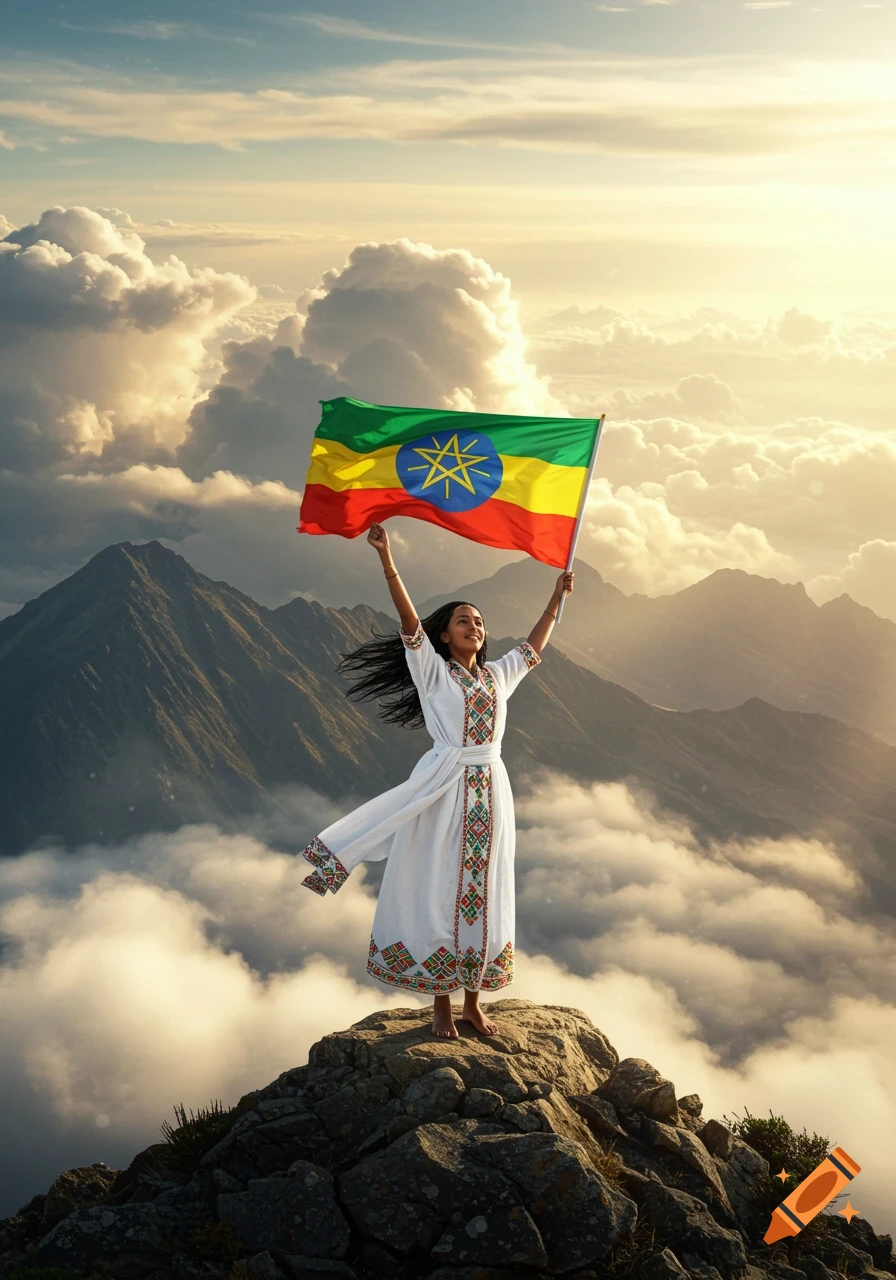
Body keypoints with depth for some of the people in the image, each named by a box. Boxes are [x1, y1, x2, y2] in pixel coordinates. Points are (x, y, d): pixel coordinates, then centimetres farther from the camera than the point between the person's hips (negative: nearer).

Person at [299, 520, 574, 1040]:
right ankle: (441, 1004, 10)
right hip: (443, 792, -4)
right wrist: (387, 561, -22)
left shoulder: (497, 676, 14)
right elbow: (410, 622, -12)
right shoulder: (434, 673, 0)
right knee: (440, 893, 0)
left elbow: (533, 648, 27)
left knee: (483, 894, 7)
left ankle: (474, 1002, 18)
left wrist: (558, 596, 31)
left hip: (490, 793, 5)